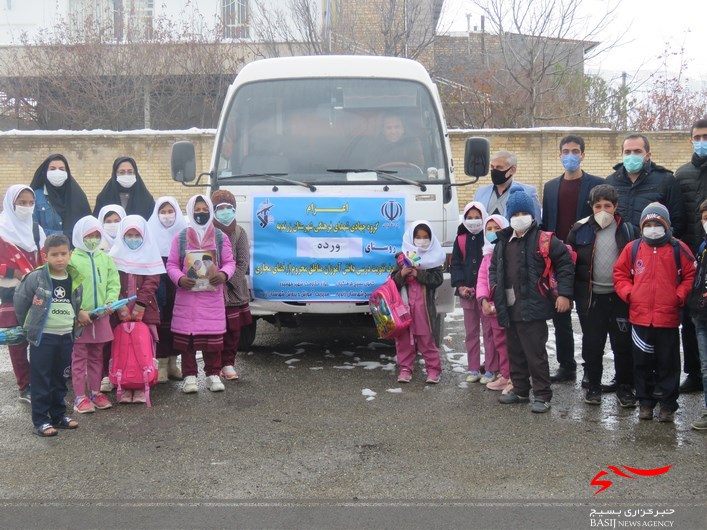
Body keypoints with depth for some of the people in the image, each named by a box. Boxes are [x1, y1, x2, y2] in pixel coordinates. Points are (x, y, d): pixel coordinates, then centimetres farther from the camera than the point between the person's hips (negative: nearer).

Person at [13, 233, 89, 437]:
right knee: (41, 380, 0)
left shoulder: (75, 279, 4)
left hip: (66, 336, 5)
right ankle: (41, 421, 6)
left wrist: (80, 314, 1)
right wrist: (28, 324, 6)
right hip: (42, 337, -5)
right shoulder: (35, 278, -11)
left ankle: (59, 414, 26)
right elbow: (20, 300, -1)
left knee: (60, 378, 15)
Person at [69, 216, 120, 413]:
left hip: (101, 316, 4)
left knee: (97, 356, 14)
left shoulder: (105, 258, 6)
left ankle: (95, 392, 24)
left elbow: (114, 284, 8)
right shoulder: (72, 259, -8)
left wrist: (110, 302, -9)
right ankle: (80, 397, 7)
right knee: (79, 356, 2)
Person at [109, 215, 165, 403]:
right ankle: (125, 388, 7)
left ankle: (142, 388, 4)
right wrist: (120, 305, -11)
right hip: (121, 311, 1)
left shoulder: (150, 253, 5)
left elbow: (152, 281, -3)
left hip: (145, 310, -1)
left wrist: (140, 305, -12)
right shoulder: (116, 254, 7)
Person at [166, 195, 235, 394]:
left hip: (213, 295, 0)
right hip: (187, 295, 0)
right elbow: (171, 264, 6)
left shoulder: (220, 237, 7)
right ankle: (189, 376, 10)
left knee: (213, 337, 0)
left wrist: (224, 274, -15)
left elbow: (230, 262, 7)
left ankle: (213, 375, 13)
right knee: (186, 336, 0)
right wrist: (179, 279, -14)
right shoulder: (181, 238, 6)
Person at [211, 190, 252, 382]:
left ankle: (228, 364, 18)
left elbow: (243, 262, 2)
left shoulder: (239, 232, 5)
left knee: (233, 330, 6)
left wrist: (228, 278, -9)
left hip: (235, 291, 3)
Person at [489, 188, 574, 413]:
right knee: (515, 352, 16)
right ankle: (520, 390, 30)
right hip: (509, 308, 7)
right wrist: (495, 290, 9)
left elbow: (566, 263, -7)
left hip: (532, 308, -7)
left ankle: (542, 395, 4)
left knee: (535, 353, -5)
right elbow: (494, 268, 24)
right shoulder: (503, 242, 12)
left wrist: (564, 294, -11)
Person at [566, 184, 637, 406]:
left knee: (623, 343, 4)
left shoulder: (627, 230, 2)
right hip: (590, 297, 0)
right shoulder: (580, 229, 0)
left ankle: (624, 387, 17)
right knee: (592, 344, 8)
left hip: (619, 296, 0)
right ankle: (593, 386, 22)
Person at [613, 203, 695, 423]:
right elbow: (620, 274, 11)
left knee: (668, 363, 6)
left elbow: (691, 275, 3)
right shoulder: (632, 249, 4)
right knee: (642, 362, 10)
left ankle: (668, 404, 16)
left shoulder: (678, 249, 0)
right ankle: (645, 402, 23)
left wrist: (680, 296, -8)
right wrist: (628, 293, -3)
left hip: (668, 318, -2)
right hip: (640, 316, 2)